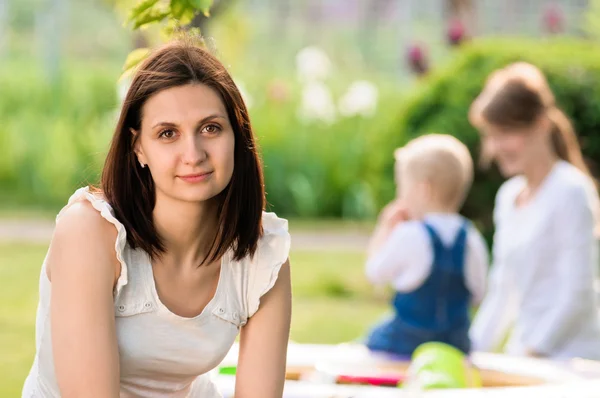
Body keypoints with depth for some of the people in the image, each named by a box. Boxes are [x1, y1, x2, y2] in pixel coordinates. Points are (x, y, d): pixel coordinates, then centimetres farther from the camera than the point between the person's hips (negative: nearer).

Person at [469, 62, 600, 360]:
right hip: (521, 357, 7)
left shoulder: (571, 191, -7)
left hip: (570, 358, -7)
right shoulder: (508, 196, 17)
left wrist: (534, 351, -14)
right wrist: (472, 354, 15)